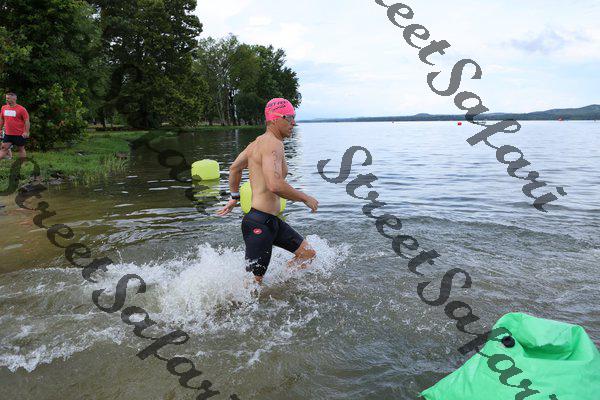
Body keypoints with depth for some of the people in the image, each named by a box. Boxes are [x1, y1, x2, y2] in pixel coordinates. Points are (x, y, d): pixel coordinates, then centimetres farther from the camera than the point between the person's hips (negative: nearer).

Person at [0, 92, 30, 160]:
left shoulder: (21, 109, -10)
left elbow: (27, 121, -10)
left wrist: (26, 132, -15)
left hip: (19, 134, -4)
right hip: (8, 134, 5)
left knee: (21, 149, 7)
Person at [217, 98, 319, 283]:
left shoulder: (259, 142, 14)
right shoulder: (273, 144, -18)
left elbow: (234, 168, 25)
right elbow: (275, 185, -32)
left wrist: (234, 197, 34)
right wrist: (306, 199, -18)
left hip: (271, 221, 10)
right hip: (259, 223, -10)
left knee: (308, 254, 15)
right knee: (255, 280, -2)